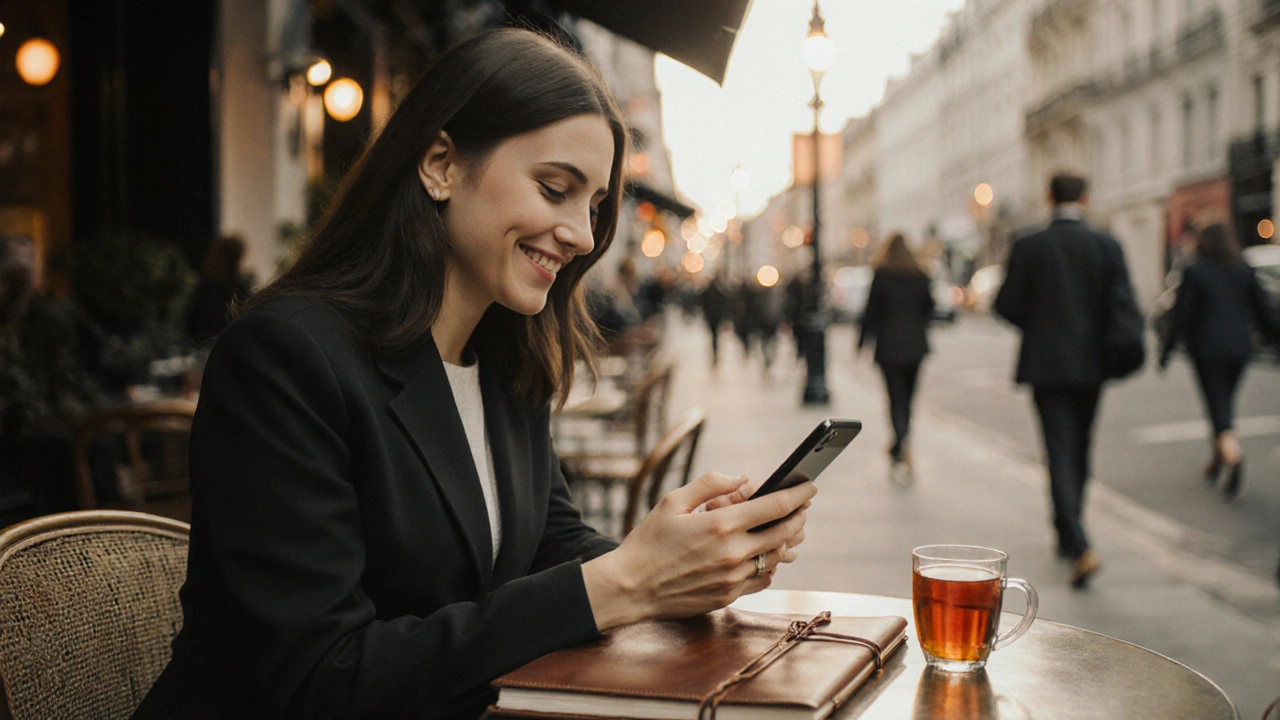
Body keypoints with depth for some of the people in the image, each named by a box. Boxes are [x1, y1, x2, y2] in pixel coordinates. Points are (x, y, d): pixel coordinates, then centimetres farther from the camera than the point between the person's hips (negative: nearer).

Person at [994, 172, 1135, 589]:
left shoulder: (1028, 247, -6)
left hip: (1045, 363, -2)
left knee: (1061, 454, -4)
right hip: (1091, 364, 2)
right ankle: (1068, 535, 31)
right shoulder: (1106, 246, -3)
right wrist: (1099, 335, 14)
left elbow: (1006, 304, -6)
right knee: (1079, 451, 18)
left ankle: (1080, 547, -19)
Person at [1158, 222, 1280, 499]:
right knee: (1225, 401, 18)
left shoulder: (1194, 273, -5)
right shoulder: (1244, 271, 7)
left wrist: (1166, 351, -1)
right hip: (1239, 348, 4)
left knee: (1217, 404, -6)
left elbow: (1182, 317, -7)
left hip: (1207, 348, -4)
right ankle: (1218, 461, 25)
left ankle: (1233, 457, -29)